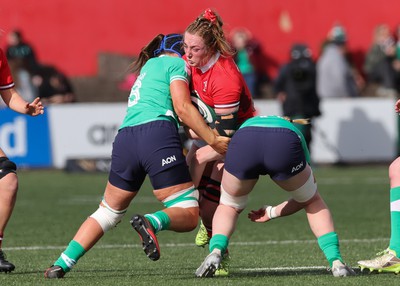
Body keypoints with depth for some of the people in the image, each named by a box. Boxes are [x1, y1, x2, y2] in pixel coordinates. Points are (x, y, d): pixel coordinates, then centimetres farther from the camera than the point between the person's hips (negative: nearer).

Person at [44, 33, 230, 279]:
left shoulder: (149, 66, 34)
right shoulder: (175, 63, 11)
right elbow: (182, 108, -2)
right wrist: (214, 140, 0)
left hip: (125, 138, 7)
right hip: (158, 133, -7)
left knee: (108, 212, 20)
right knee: (188, 216, -4)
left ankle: (62, 264, 9)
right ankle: (152, 222, -35)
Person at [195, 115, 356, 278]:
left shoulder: (247, 124, 48)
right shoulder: (296, 131, 45)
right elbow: (305, 200, 42)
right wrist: (272, 212, 52)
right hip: (285, 144, 0)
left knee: (229, 207, 27)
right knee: (313, 202, 28)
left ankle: (215, 252, -1)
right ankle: (336, 261, 16)